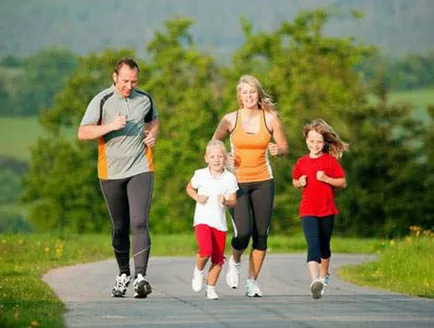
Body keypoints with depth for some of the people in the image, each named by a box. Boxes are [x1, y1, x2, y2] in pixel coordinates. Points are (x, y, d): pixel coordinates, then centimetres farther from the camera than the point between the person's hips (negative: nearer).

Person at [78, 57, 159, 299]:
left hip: (140, 170, 0)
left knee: (139, 222, -16)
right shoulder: (102, 101, -6)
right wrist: (110, 127, -22)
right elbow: (83, 133, -9)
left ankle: (141, 277, -24)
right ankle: (123, 274, 27)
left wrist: (153, 134, 3)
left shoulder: (145, 99, 4)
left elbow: (154, 120, 25)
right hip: (111, 172, 0)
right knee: (120, 227, 10)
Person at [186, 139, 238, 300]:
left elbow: (233, 201, 4)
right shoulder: (200, 175, 0)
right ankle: (198, 271, 7)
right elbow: (189, 188, 17)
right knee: (206, 251, -23)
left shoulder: (230, 178, 0)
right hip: (202, 220, -2)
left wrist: (226, 202, -18)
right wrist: (197, 197, -3)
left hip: (220, 223, 2)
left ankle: (210, 288, 19)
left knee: (218, 259, 3)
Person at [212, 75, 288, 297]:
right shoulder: (230, 119, -3)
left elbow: (284, 147, 7)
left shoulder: (270, 119, -2)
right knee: (243, 232, -15)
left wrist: (277, 150, -16)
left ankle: (252, 281, 14)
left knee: (261, 234, 1)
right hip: (237, 181, -2)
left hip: (263, 181, 2)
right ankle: (234, 262, 19)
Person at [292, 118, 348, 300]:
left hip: (327, 209, 1)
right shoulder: (301, 163, 5)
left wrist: (326, 179, -15)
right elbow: (295, 182, 20)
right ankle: (315, 281, -31)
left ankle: (324, 274, 41)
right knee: (313, 245, -17)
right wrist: (300, 183, -3)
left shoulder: (330, 161, -1)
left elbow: (343, 182, 0)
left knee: (324, 246, 16)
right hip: (308, 211, -1)